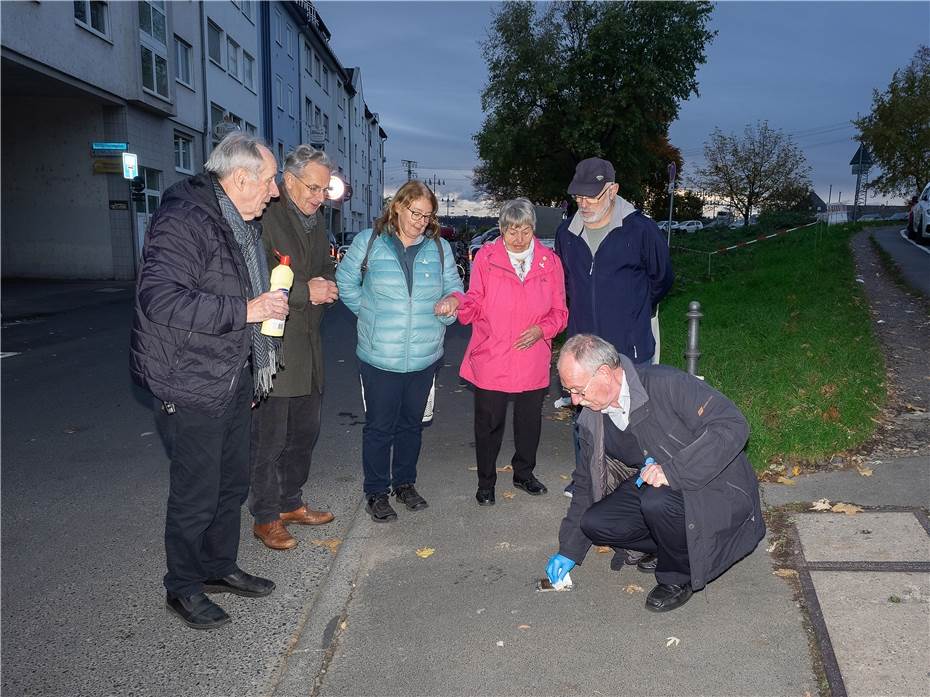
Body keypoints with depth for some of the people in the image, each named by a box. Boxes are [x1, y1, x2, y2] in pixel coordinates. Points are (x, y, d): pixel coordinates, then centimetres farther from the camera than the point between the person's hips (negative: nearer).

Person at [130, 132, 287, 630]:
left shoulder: (240, 225, 11)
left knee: (232, 483, 18)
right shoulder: (184, 221, -20)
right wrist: (244, 310, -30)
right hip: (191, 387, -9)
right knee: (197, 494, 3)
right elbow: (159, 298, -32)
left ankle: (219, 568, 36)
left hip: (234, 379, 9)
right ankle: (183, 588, 23)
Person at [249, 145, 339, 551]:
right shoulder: (264, 217, -14)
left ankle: (291, 504, 34)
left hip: (308, 348, 9)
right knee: (269, 438, 2)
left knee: (305, 432, 17)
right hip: (272, 348, -8)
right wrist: (306, 291, -20)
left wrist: (327, 288, -1)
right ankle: (265, 518, 18)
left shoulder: (315, 222, 14)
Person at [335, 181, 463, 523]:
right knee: (379, 426, 5)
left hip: (424, 356, 3)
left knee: (411, 424, 17)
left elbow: (454, 289, 10)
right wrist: (368, 312, -1)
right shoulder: (369, 242, -2)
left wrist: (447, 313, -10)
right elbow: (345, 281, 7)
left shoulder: (439, 248, 4)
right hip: (379, 357, -3)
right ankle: (376, 492, 21)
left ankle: (405, 483, 35)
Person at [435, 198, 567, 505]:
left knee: (530, 421, 15)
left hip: (533, 361, 2)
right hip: (491, 361, -2)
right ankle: (486, 482, 25)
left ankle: (524, 473, 38)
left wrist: (542, 330, -10)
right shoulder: (485, 257, -2)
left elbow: (559, 311, 8)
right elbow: (475, 306, -3)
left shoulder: (549, 261, 3)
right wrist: (456, 301, -24)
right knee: (489, 424, 6)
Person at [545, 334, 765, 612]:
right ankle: (678, 547, 10)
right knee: (594, 523, -12)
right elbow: (586, 483, 9)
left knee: (658, 500, -35)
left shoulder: (666, 384, -23)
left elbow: (733, 425, -28)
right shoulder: (592, 422, -2)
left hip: (717, 491, -7)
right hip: (652, 491, 7)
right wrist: (569, 550, 10)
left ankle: (678, 578, -5)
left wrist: (673, 471, -34)